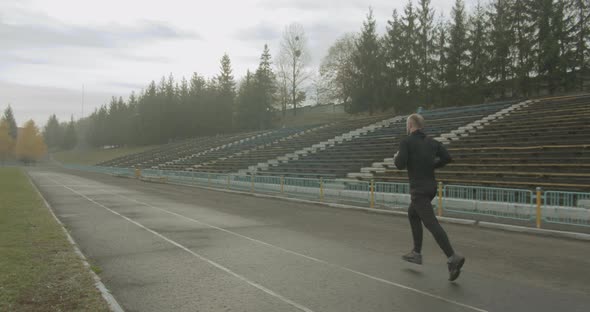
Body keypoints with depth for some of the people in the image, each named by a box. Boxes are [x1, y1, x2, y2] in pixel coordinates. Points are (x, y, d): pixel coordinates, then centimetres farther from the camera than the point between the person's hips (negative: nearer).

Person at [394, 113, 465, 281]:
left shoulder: (406, 141, -7)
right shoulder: (432, 141, 10)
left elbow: (400, 164, -16)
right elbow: (447, 157, -1)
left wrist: (396, 158, 7)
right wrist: (430, 166, 13)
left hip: (419, 189, -8)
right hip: (431, 186, 8)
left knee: (431, 223, -12)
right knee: (412, 214, 24)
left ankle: (453, 258, -23)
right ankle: (416, 253, 26)